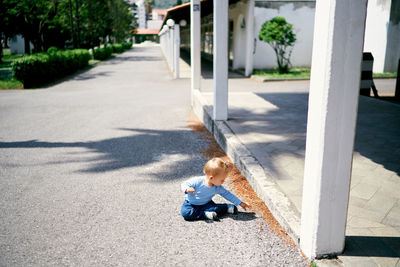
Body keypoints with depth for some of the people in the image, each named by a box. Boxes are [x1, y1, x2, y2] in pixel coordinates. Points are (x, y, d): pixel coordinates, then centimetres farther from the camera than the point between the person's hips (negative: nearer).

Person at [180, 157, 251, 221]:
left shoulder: (217, 188, -11)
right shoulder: (197, 181, -27)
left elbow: (227, 194, -1)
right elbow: (184, 184, -19)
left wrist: (240, 203, -1)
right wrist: (187, 189, -44)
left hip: (205, 204, 3)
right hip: (191, 204, -3)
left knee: (217, 208, -28)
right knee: (185, 212, -34)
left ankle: (227, 208, -3)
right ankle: (205, 214, -32)